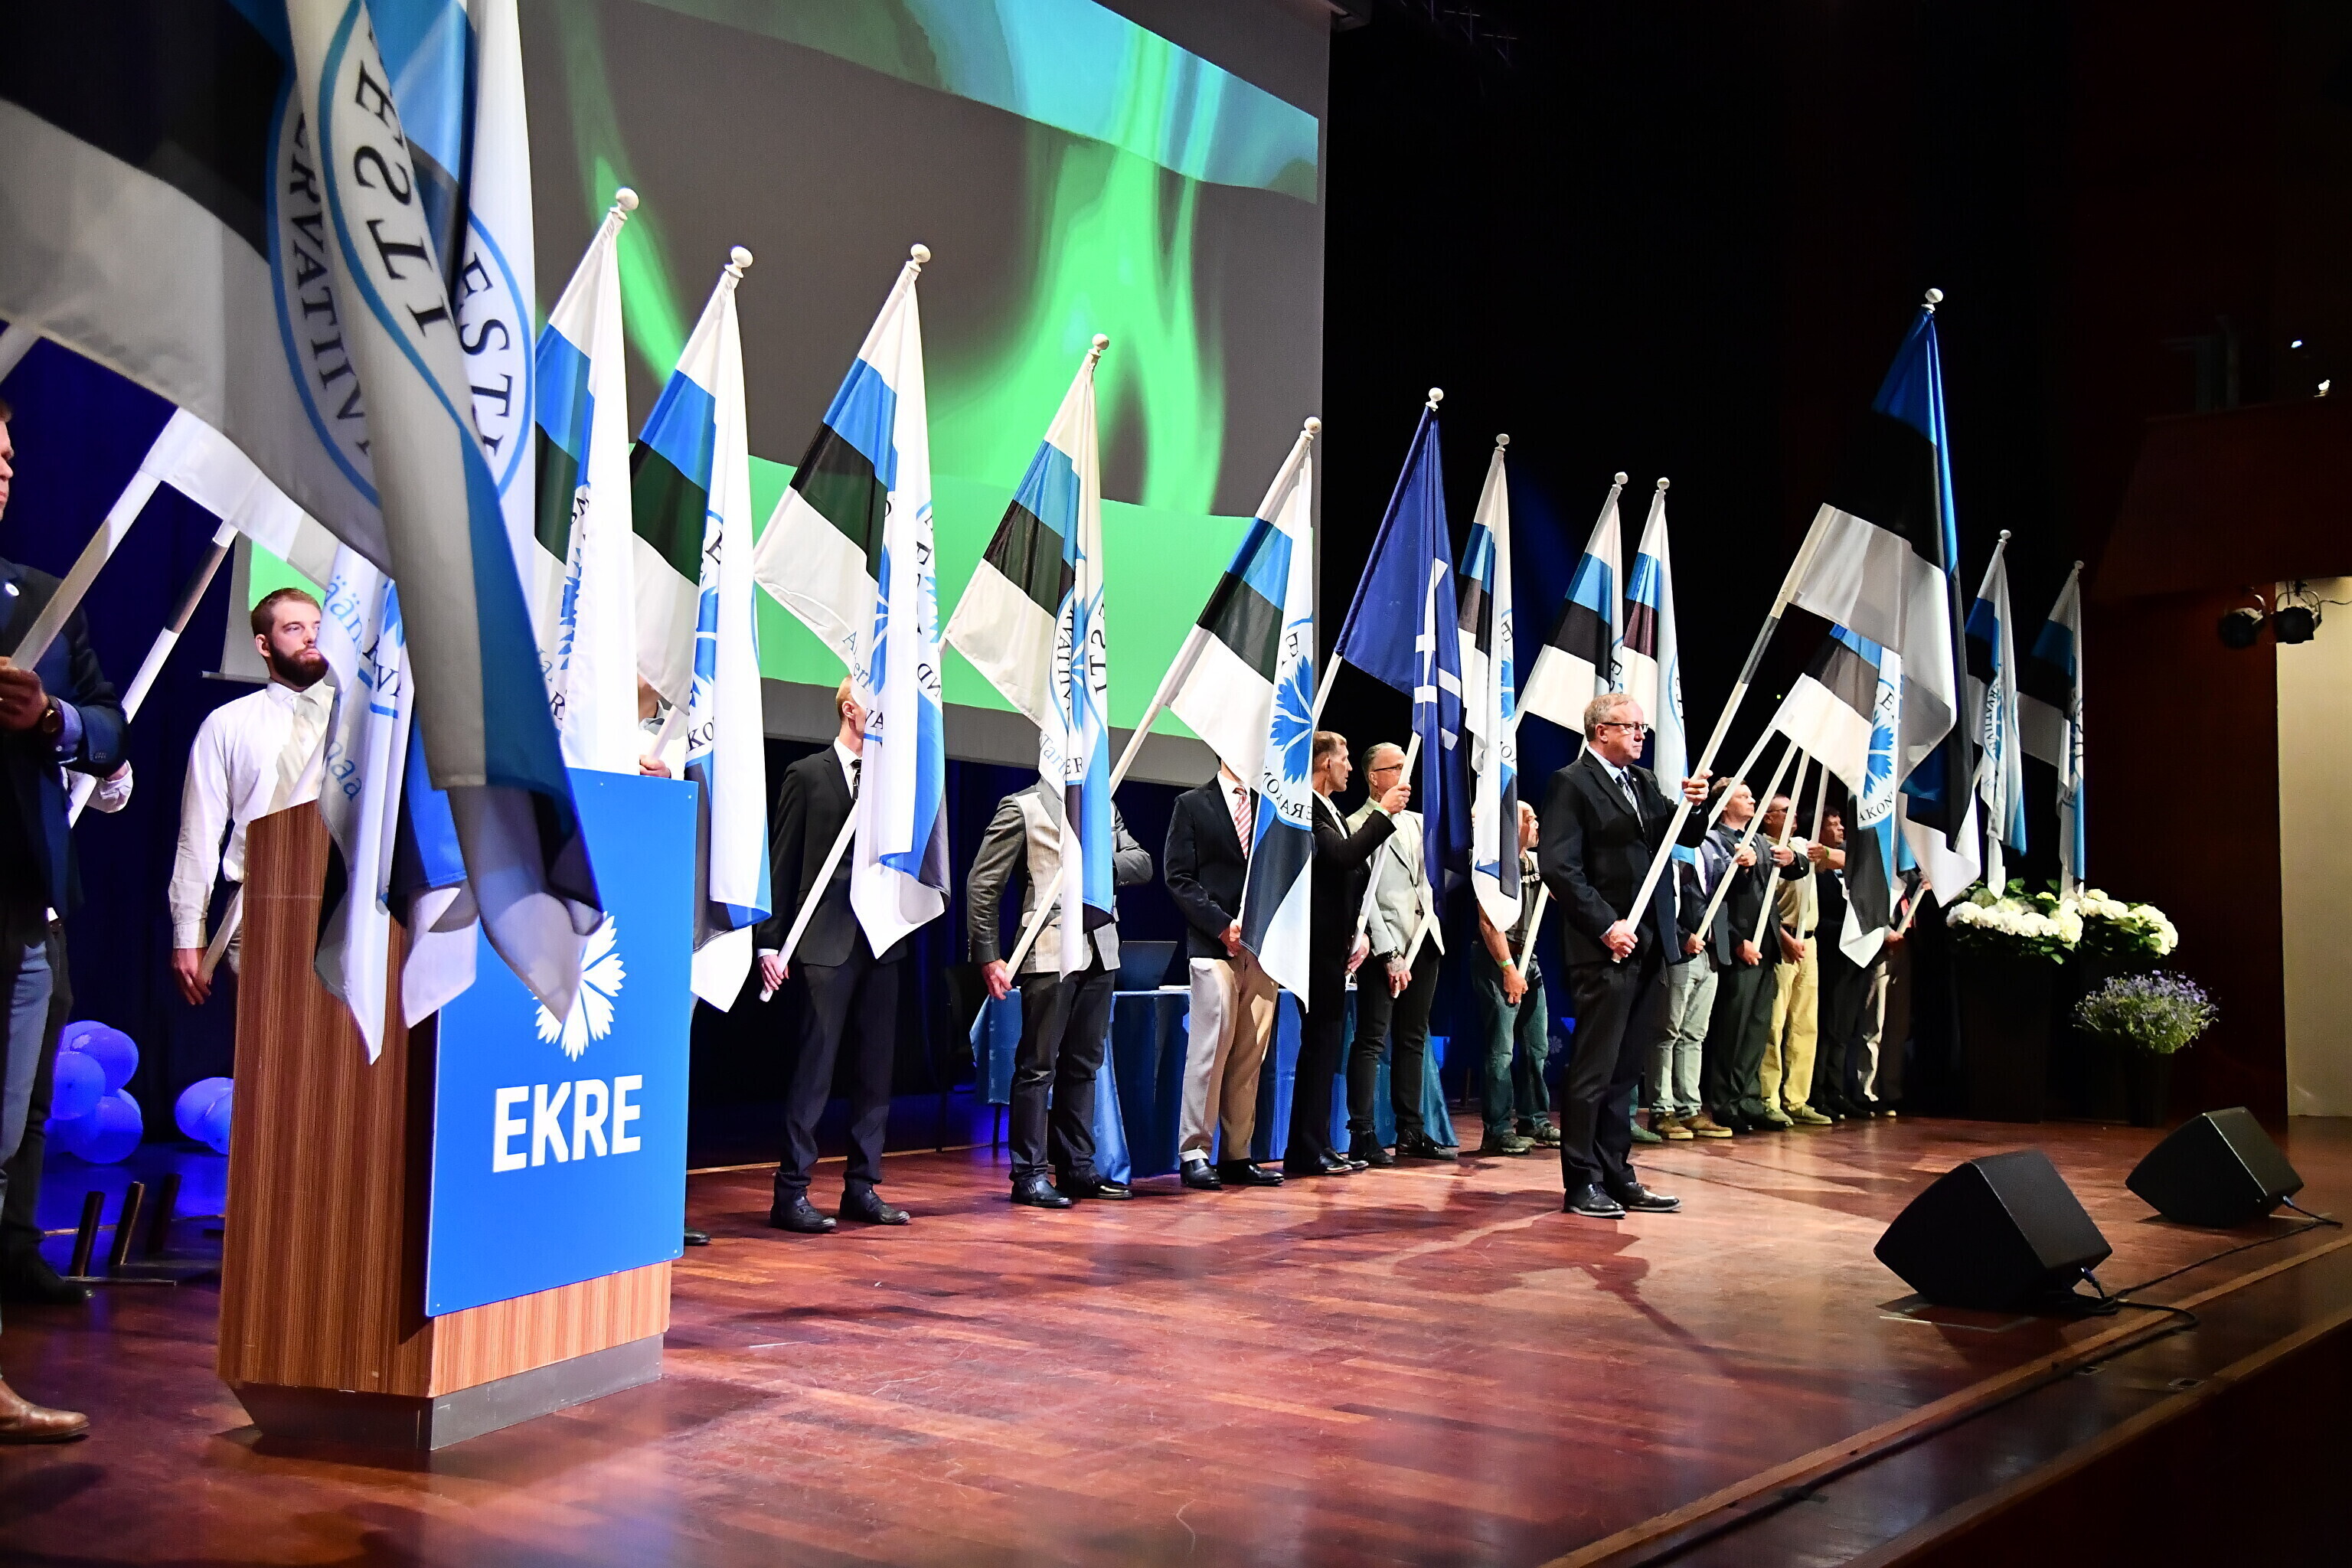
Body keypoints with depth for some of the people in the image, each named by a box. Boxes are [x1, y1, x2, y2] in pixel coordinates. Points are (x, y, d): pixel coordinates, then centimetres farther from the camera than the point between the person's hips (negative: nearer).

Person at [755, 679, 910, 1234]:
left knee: (876, 1068, 7)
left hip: (881, 942, 5)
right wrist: (771, 943, -6)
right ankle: (791, 1192, 2)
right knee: (814, 1067, -4)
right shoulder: (808, 775, 1)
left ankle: (862, 1188, 15)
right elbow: (782, 863, -2)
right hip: (827, 941, -5)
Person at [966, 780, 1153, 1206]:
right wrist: (988, 956, -8)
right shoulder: (1022, 807, 1)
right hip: (1050, 953, -6)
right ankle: (1029, 1174, 2)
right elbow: (983, 884, -3)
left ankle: (1077, 1167, 18)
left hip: (1100, 952, 6)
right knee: (1038, 1064, -3)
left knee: (1084, 1063, 11)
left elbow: (1143, 865, 12)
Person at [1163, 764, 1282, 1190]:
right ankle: (1193, 1154, -1)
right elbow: (1178, 876, -2)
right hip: (1213, 947, -4)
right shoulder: (1192, 805, 5)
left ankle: (1237, 1156, 9)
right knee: (1210, 1049, -8)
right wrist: (1222, 924, -11)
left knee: (1250, 1058, 4)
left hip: (1262, 947, 5)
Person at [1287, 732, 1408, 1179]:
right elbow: (1344, 857, -27)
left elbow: (1354, 875, 23)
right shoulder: (1308, 810, -13)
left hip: (1335, 947, 10)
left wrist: (1359, 933, 12)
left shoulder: (1332, 813, 19)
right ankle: (1306, 1151, -3)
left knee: (1326, 1046, 12)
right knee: (1319, 1045, -8)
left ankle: (1316, 1146, 19)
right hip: (1319, 945, -10)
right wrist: (1383, 813, -21)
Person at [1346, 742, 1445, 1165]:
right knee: (1371, 1042, -5)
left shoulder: (1416, 822, 17)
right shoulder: (1357, 826, -6)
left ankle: (1411, 1132, 17)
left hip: (1424, 940, 7)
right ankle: (1362, 1137, -3)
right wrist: (1389, 955, -14)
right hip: (1384, 945, -7)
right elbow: (1363, 896, -10)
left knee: (1413, 1040, 11)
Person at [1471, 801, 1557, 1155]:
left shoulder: (1536, 861, 13)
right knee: (1502, 1050, -9)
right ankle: (1498, 1131, -6)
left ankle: (1534, 1122, 19)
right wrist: (1509, 969, -20)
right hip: (1497, 960, -8)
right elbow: (1489, 921, -17)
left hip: (1527, 957, 8)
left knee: (1536, 1046, 11)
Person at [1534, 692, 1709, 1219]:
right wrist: (1606, 925, -18)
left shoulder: (1644, 783, 18)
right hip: (1606, 947, -8)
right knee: (1593, 1070, -3)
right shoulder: (1573, 783, -6)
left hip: (1649, 946, 8)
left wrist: (1693, 805, -4)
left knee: (1625, 1070, 13)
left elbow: (1687, 836, 18)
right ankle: (1581, 1182, 4)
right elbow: (1558, 865, -14)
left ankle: (1616, 1176, 19)